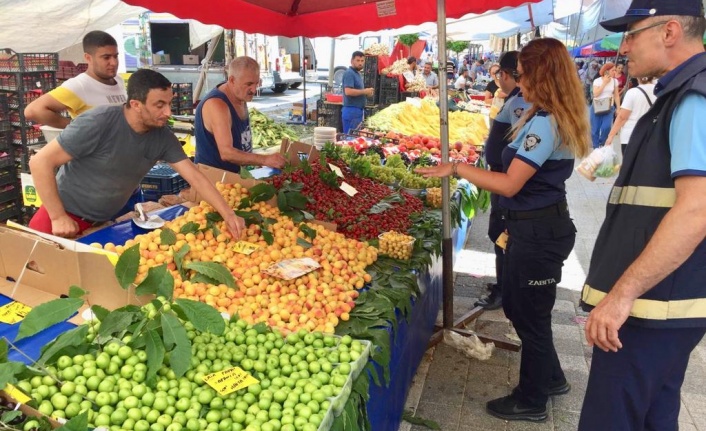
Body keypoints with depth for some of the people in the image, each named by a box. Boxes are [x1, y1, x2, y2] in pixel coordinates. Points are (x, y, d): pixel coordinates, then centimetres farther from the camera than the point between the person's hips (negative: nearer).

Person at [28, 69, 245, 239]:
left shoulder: (163, 137, -11)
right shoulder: (99, 122, -26)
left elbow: (195, 177, -9)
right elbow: (40, 162, -22)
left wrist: (228, 214, -18)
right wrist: (58, 217, -22)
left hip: (104, 221, 5)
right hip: (65, 216, -4)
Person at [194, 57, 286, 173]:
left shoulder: (241, 97, 4)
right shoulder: (217, 105, -22)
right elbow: (226, 153, -30)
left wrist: (258, 161, 7)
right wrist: (265, 160, -35)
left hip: (233, 173, 8)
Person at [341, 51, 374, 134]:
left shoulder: (357, 74, 19)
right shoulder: (349, 73, -12)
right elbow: (348, 91, -25)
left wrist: (366, 93, 9)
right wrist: (365, 91, -16)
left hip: (358, 111, 10)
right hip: (351, 111, -10)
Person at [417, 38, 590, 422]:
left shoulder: (543, 123, -21)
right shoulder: (553, 119, 12)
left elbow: (509, 185, -24)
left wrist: (457, 168, -17)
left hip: (538, 232, -10)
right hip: (538, 226, 10)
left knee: (529, 313, 6)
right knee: (517, 305, 22)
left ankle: (531, 401, 26)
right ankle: (550, 378, 41)